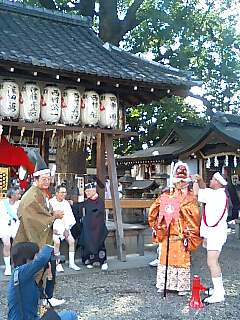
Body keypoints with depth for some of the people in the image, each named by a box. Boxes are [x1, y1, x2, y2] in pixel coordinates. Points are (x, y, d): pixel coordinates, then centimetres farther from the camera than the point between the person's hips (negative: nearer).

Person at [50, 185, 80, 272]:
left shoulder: (66, 203, 11)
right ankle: (58, 264, -19)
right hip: (53, 228, -4)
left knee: (72, 240, -17)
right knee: (57, 241, -28)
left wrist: (67, 228, -5)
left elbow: (70, 218, 9)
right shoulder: (51, 202, -4)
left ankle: (71, 263, -10)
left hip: (64, 228, 4)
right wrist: (53, 229, -17)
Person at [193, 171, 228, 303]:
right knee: (213, 262, 19)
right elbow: (205, 190, 24)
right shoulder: (220, 194, 10)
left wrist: (195, 182, 3)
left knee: (211, 263, -12)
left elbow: (197, 192, -15)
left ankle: (219, 294, -9)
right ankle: (219, 288, 28)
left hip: (215, 233, -11)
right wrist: (200, 180, 6)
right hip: (213, 232, 11)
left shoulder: (216, 195, -20)